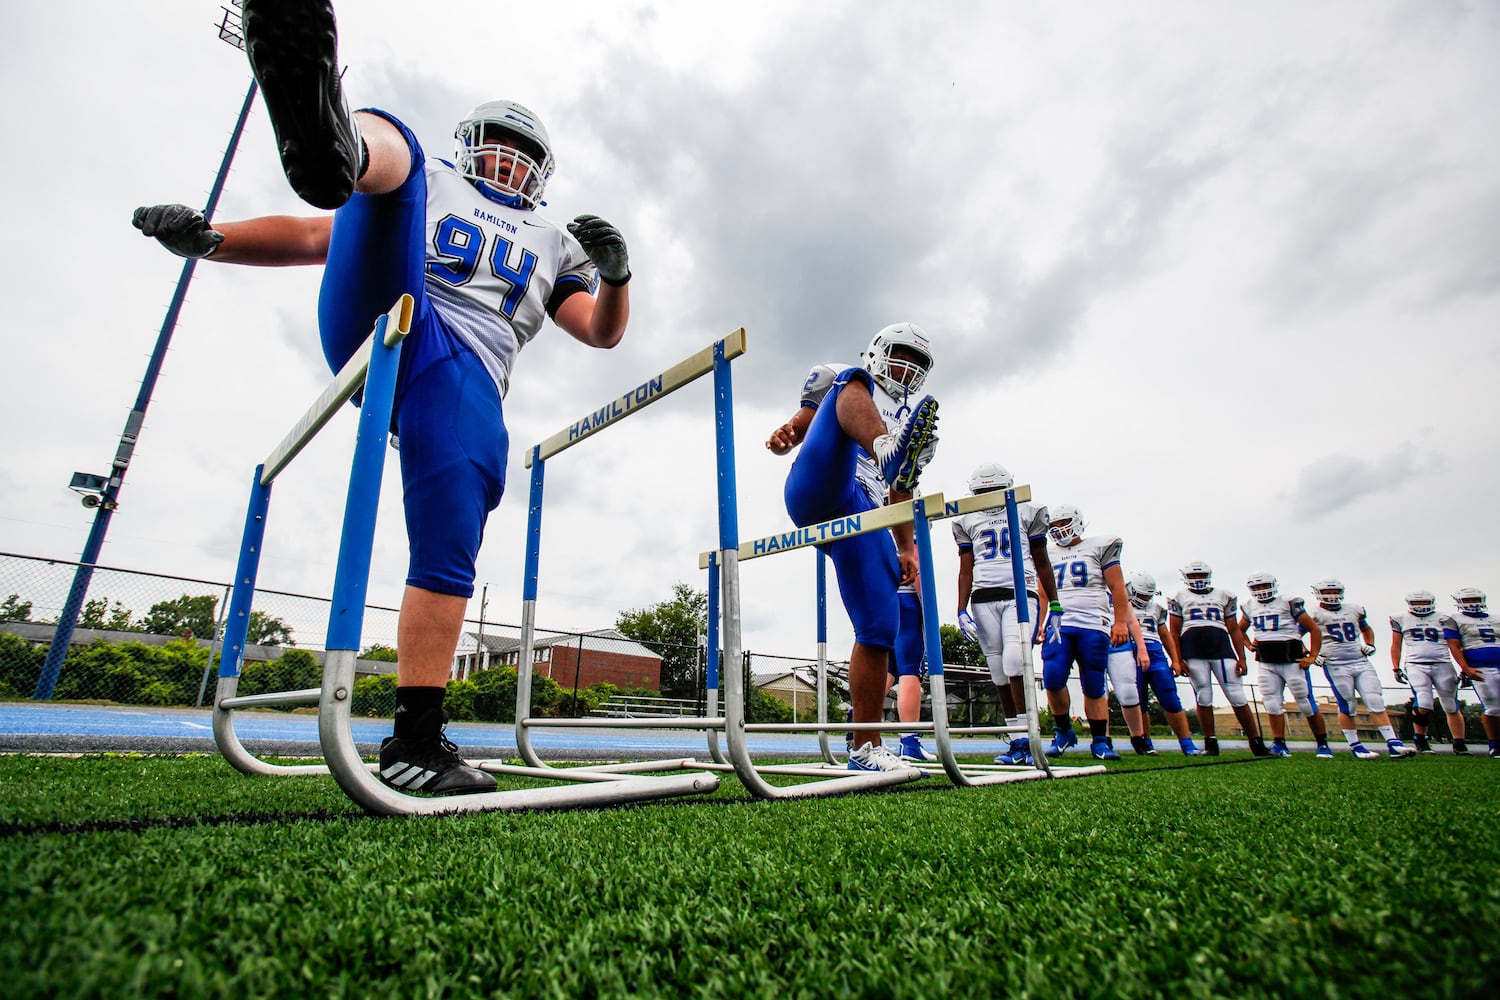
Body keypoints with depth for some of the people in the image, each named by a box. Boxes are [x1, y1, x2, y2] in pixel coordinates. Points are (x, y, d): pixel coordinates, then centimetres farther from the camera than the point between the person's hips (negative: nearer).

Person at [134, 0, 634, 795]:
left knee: (448, 552, -12)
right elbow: (316, 237, 26)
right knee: (387, 141, -19)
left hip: (466, 380, 1)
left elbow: (601, 331, 21)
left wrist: (615, 274, 1)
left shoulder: (552, 243, 32)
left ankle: (414, 741, -6)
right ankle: (330, 145, -58)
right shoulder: (430, 184, 31)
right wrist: (209, 238, 13)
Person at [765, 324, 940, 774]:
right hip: (817, 495, -4)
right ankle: (891, 449, -59)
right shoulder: (846, 382, 23)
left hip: (865, 515, 5)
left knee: (879, 631, -4)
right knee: (850, 386, -23)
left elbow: (900, 495, 32)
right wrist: (783, 435, -14)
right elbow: (799, 423, 11)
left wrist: (907, 549, 22)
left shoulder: (913, 415, 33)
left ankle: (866, 749, 8)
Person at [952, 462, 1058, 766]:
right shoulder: (967, 521, 14)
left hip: (1020, 595, -2)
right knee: (1000, 674, 2)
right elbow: (965, 570, 11)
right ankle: (1016, 743, 11)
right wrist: (961, 610, 1)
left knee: (1015, 662, -21)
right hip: (983, 599, 2)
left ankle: (1026, 740, -14)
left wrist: (1055, 606, 11)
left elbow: (1042, 563, 14)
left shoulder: (1027, 512, 10)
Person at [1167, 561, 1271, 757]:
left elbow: (1234, 630, 16)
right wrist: (1178, 660, -1)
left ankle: (1257, 743, 9)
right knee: (1203, 697, 0)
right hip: (1193, 650, -1)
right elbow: (1174, 632, 8)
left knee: (1238, 696, -1)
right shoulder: (1179, 598, 13)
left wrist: (1241, 658, 6)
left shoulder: (1224, 596, 18)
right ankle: (1211, 743, 8)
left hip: (1221, 646, 1)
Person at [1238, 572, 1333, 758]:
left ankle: (1323, 744, 17)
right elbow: (1240, 630, 26)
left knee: (1307, 704, 3)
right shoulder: (1250, 607, 8)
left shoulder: (1288, 603, -4)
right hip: (1267, 664, 3)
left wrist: (1312, 657, -8)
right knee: (1272, 705, -2)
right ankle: (1279, 744, 3)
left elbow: (1315, 629, -2)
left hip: (1292, 661, -3)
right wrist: (1249, 645, 10)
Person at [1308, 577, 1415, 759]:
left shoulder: (1354, 609, 13)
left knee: (1376, 702, -1)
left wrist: (1370, 644, 13)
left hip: (1361, 662, 5)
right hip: (1335, 665, -4)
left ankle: (1393, 744, 2)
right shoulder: (1314, 614, -3)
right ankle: (1355, 745, 8)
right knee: (1347, 706, -1)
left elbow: (1367, 629, 31)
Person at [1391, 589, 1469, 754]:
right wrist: (1396, 669, 7)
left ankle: (1459, 745, 19)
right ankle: (1420, 741, 0)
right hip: (1415, 666, -2)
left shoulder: (1444, 620, 9)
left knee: (1452, 708, 7)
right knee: (1423, 706, -16)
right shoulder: (1401, 619, 9)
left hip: (1442, 665, 2)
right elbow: (1396, 645, 12)